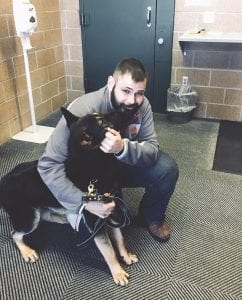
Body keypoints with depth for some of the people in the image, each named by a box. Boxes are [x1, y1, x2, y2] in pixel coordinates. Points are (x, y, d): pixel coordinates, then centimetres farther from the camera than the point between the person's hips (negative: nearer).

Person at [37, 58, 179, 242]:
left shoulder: (142, 105, -19)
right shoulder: (82, 110, -34)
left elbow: (152, 149, -24)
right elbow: (49, 165, -34)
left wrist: (122, 148, -46)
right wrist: (85, 202, -44)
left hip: (123, 164, 4)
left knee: (167, 168, -18)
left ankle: (151, 216, 10)